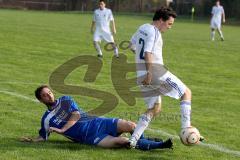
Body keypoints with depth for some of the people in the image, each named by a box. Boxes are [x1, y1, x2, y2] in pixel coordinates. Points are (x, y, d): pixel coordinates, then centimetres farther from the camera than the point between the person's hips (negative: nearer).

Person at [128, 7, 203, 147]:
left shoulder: (142, 28, 16)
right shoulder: (154, 32, -12)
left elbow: (132, 45, 32)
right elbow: (148, 53, -24)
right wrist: (150, 73, -26)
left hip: (141, 76, 9)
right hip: (156, 72, -9)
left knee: (155, 109, 19)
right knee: (186, 93, 3)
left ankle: (133, 140, 8)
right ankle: (186, 129, -7)